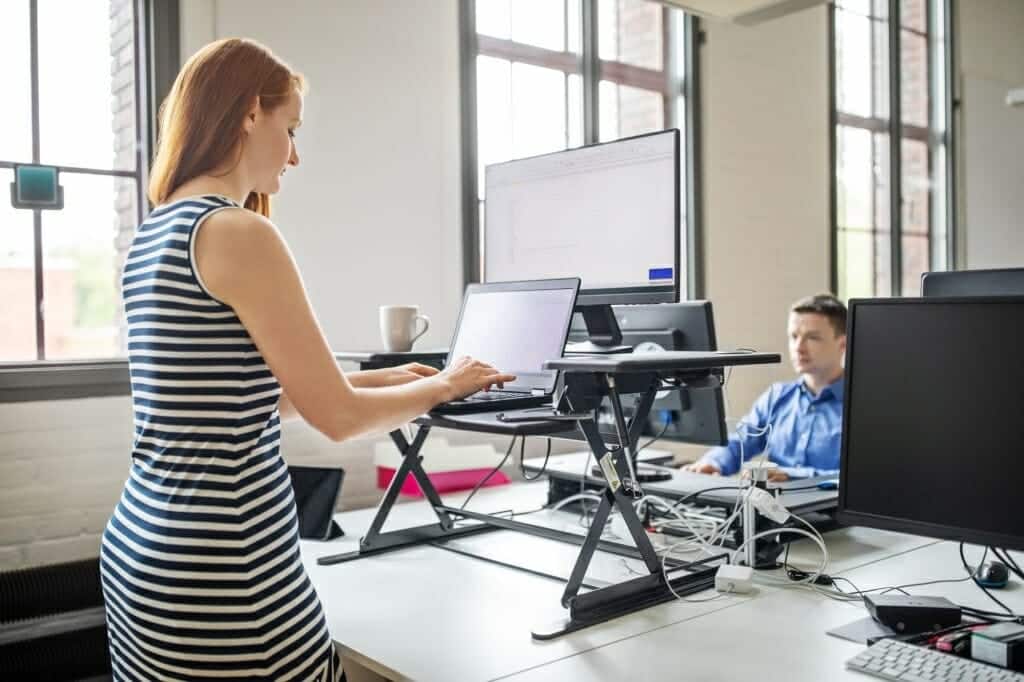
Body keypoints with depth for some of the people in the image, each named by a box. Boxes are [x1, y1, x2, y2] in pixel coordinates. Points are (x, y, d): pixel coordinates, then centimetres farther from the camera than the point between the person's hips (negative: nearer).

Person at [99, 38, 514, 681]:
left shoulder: (153, 234, 10)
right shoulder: (241, 233, -17)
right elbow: (337, 416, -14)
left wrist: (377, 378, 18)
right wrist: (443, 385, 3)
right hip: (219, 567, -9)